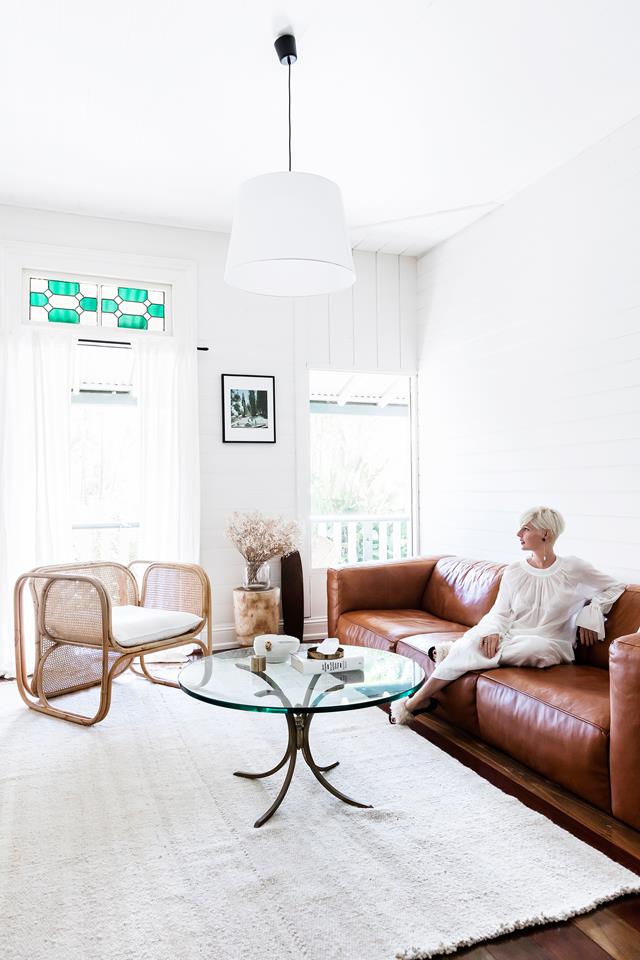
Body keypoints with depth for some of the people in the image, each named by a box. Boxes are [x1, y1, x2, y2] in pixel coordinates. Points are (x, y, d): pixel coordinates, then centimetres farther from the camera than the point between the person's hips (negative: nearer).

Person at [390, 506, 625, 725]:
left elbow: (614, 588, 8)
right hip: (511, 638, 2)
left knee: (533, 647, -39)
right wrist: (493, 633, -18)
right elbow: (500, 612, 4)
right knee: (476, 639, -31)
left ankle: (457, 652, -18)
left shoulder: (574, 569, -2)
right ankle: (415, 701, -23)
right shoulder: (513, 571, 6)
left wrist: (589, 614, -6)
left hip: (549, 646, -2)